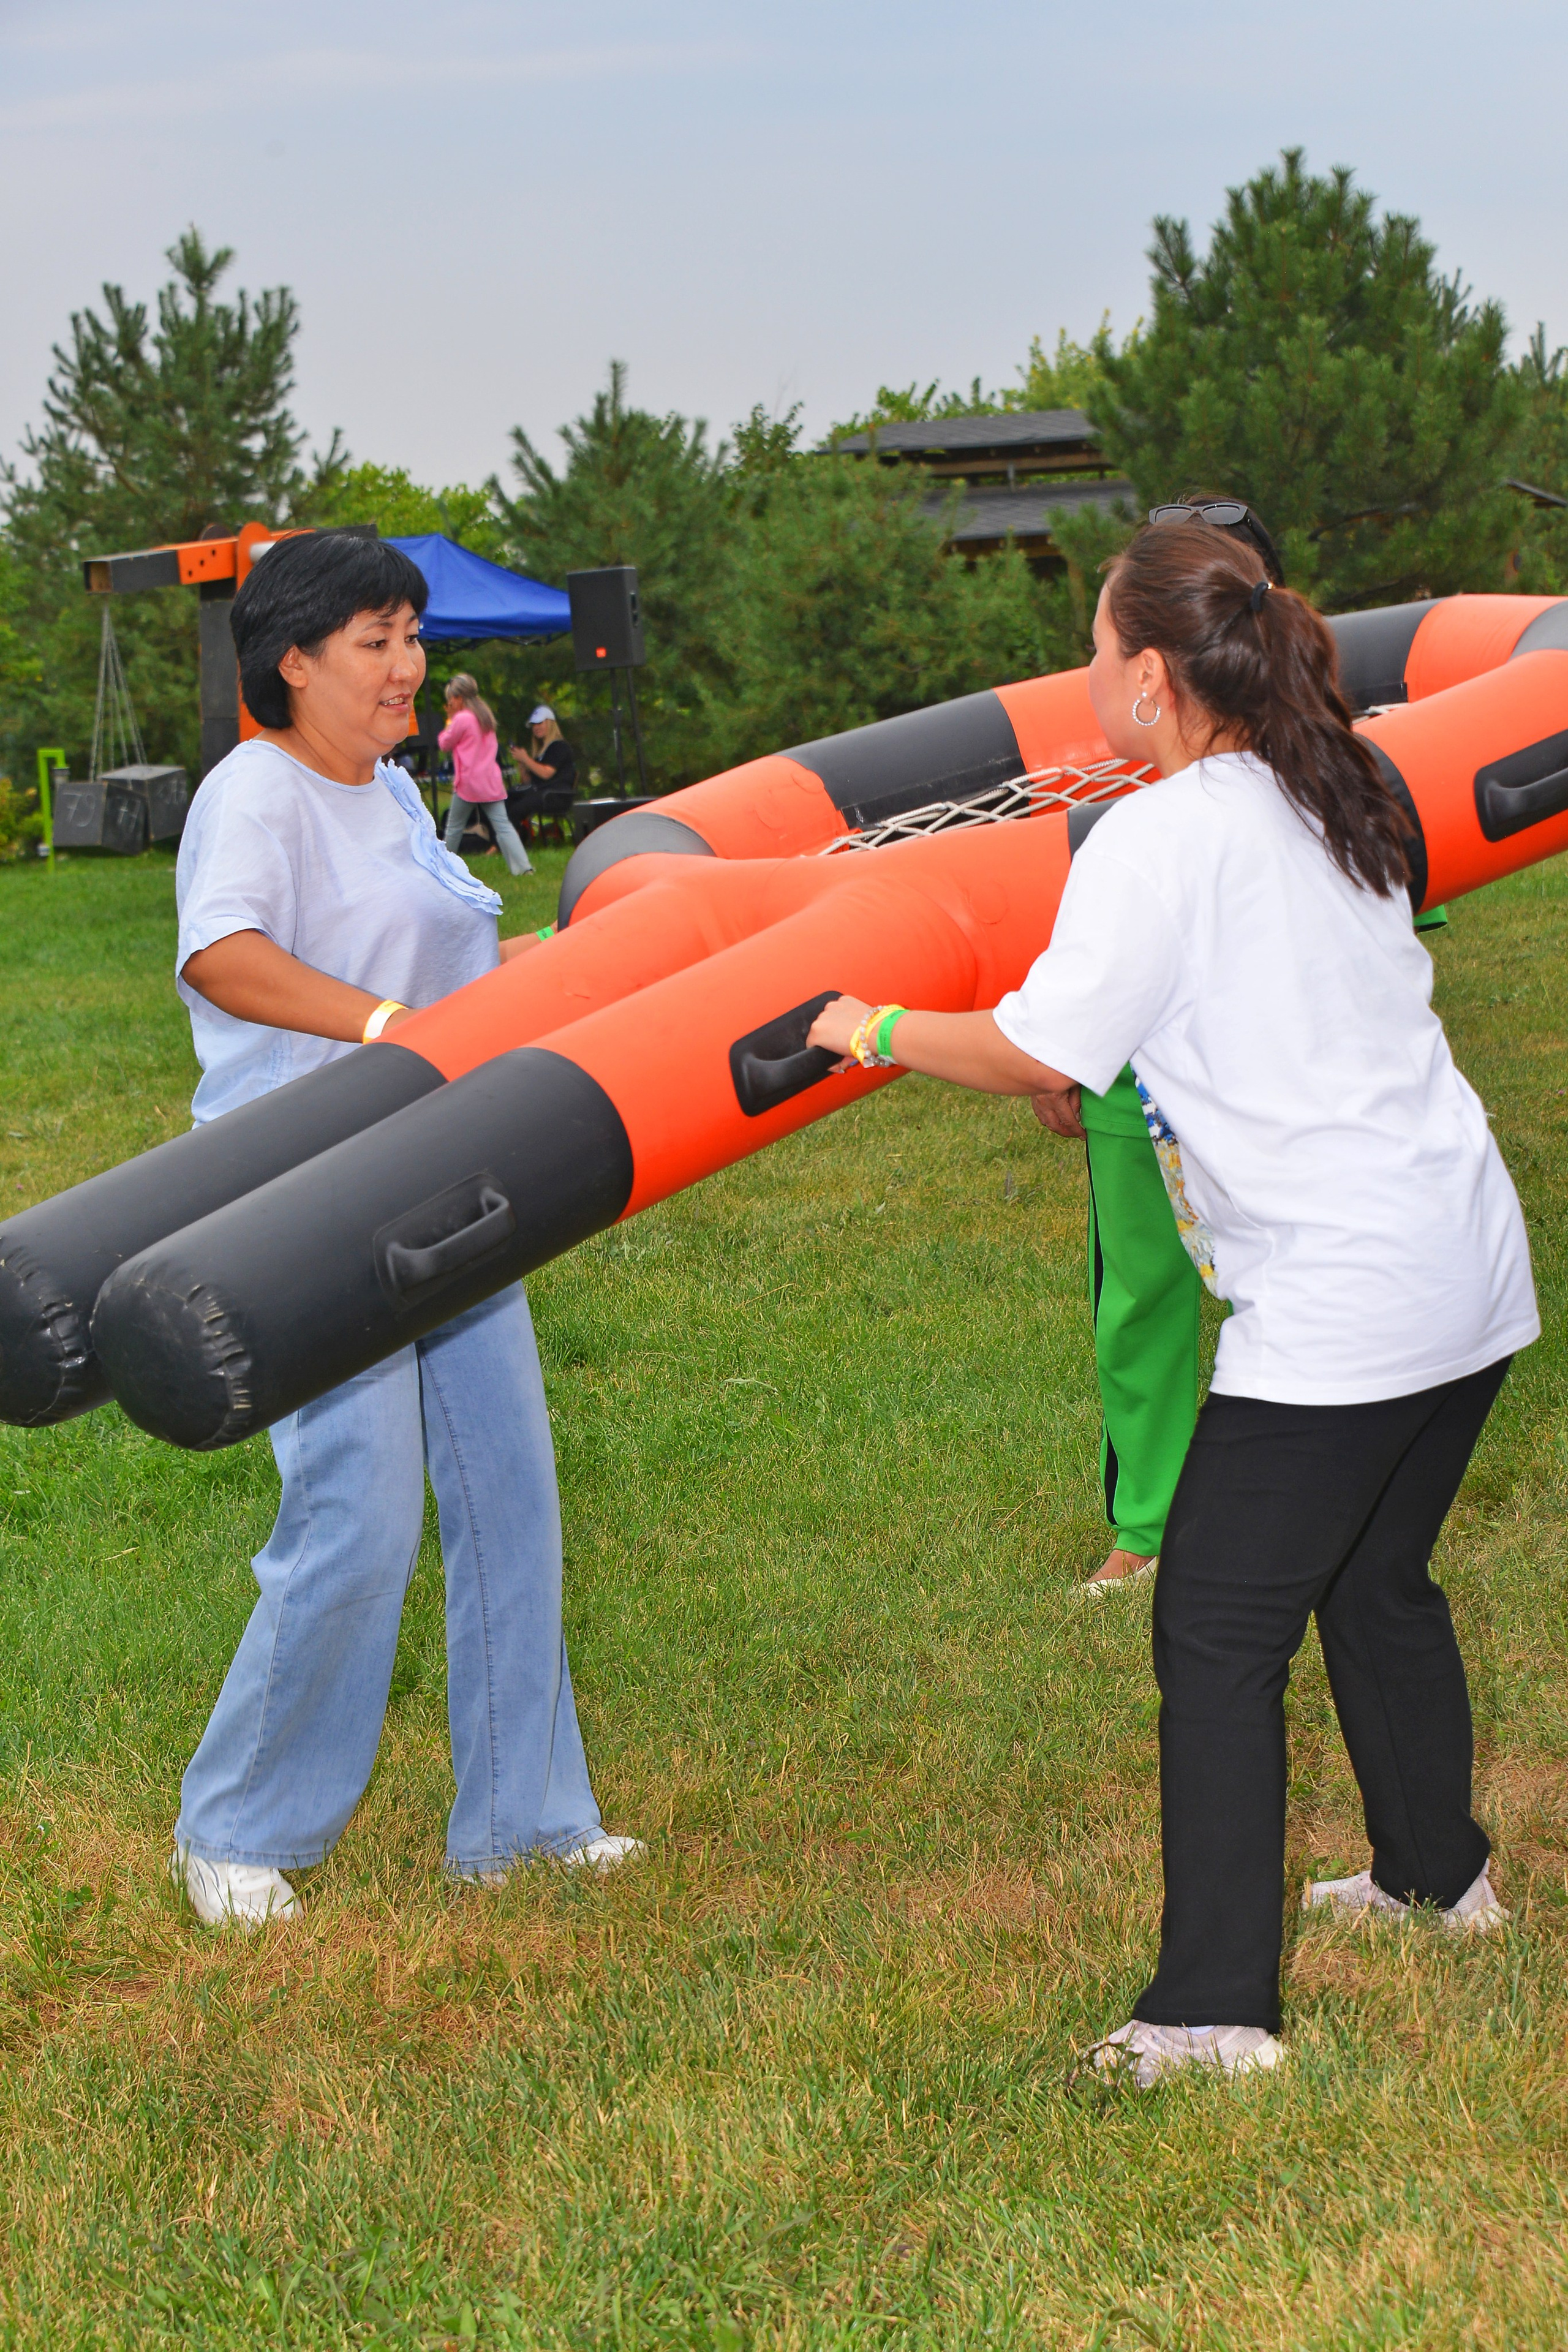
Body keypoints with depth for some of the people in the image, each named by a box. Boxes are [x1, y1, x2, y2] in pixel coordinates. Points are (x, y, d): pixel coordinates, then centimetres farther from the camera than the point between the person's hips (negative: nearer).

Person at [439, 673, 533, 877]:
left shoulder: (461, 719, -12)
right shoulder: (486, 715, 12)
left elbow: (445, 744, -1)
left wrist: (450, 720, 10)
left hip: (469, 782, -6)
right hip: (491, 781, 6)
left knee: (454, 827, 9)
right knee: (503, 825, -1)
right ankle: (522, 866, -12)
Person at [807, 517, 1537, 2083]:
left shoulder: (1154, 840, -13)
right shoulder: (1329, 806, 12)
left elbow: (1034, 1051, -11)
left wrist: (879, 1031, 4)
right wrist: (1114, 1083, 28)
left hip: (1332, 1309, -9)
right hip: (1468, 1267, 9)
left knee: (1217, 1637, -2)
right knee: (1378, 1586, 26)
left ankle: (1212, 2009, -1)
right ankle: (1436, 1873, 43)